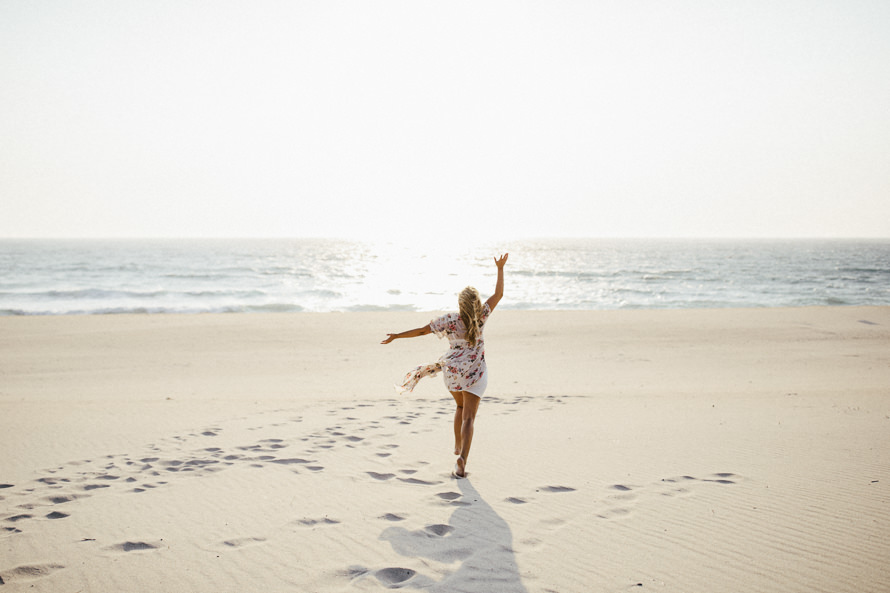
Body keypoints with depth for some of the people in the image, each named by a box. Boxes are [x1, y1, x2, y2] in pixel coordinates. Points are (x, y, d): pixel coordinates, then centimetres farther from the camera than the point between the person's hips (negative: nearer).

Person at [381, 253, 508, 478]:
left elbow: (422, 330, -8)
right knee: (468, 418, -5)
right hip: (475, 373, -2)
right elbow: (498, 294, -5)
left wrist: (396, 336, 0)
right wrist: (500, 268, -2)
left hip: (452, 371, 2)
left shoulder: (450, 320, -11)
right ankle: (462, 458, -22)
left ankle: (458, 447, 38)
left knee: (460, 407, 29)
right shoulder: (480, 317, -12)